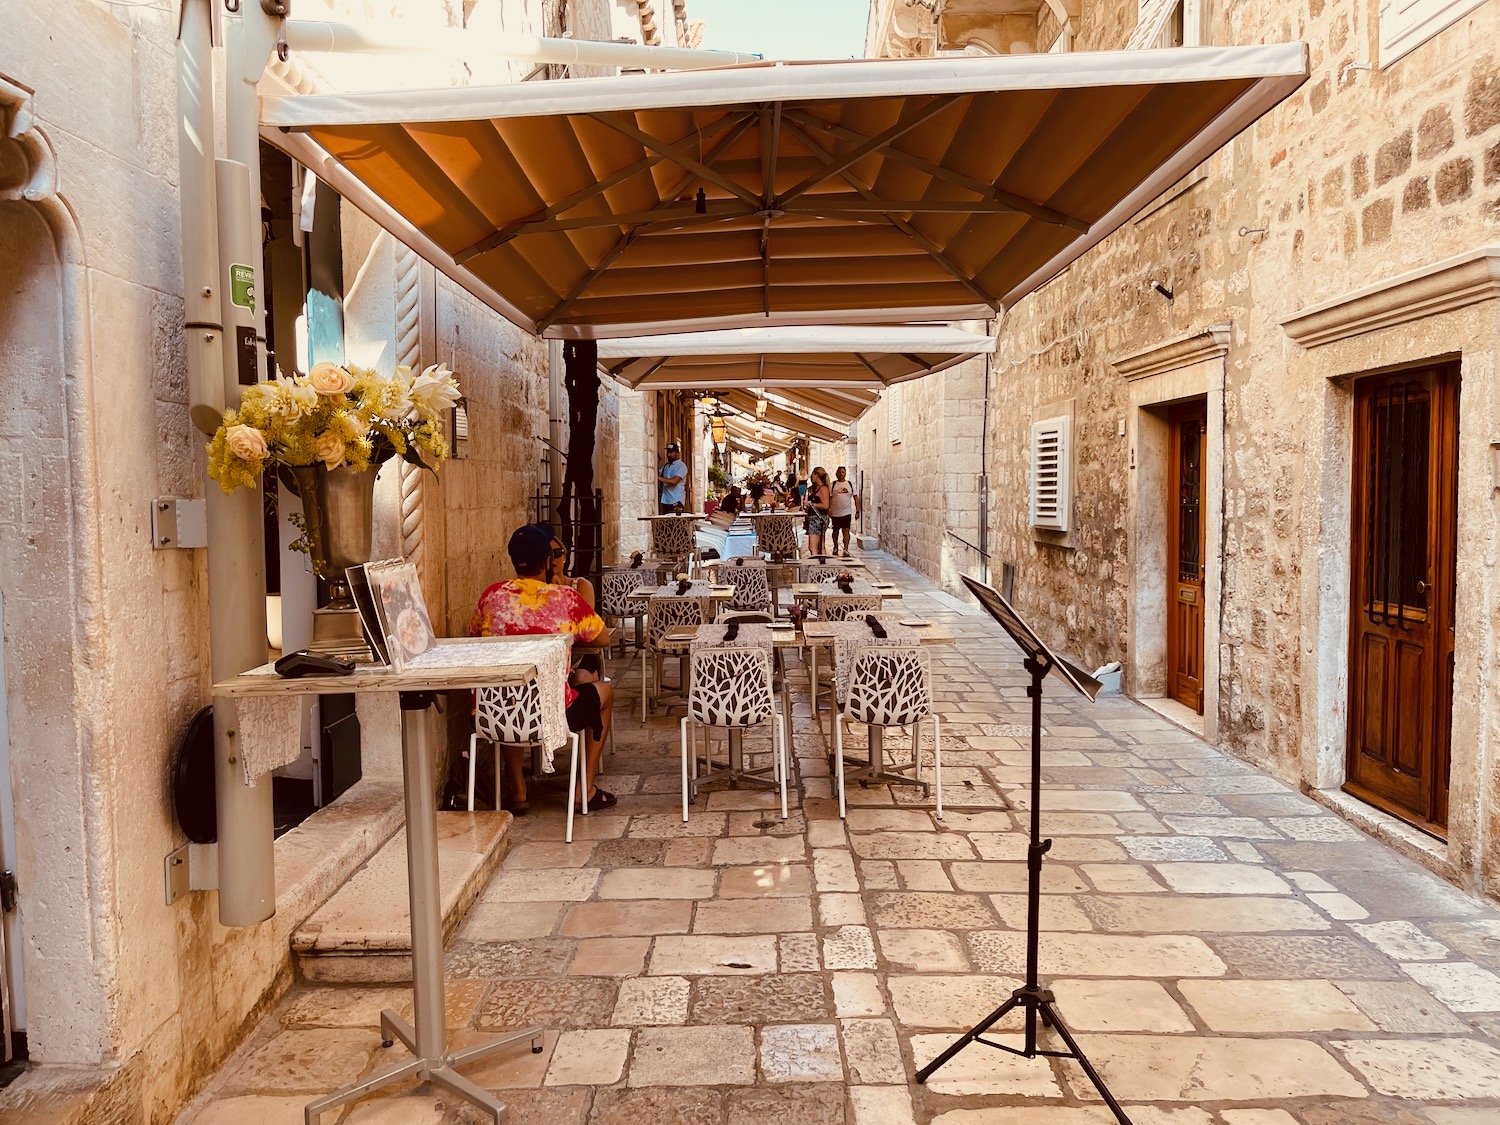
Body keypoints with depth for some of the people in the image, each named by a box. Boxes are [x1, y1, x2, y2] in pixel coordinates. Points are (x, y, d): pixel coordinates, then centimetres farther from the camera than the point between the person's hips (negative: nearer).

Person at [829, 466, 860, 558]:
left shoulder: (850, 484, 5)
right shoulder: (832, 485, 2)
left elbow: (856, 498, 7)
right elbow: (829, 498, 0)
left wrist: (857, 511, 2)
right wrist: (829, 510, -11)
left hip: (847, 512, -1)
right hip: (835, 513, 1)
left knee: (846, 530, -10)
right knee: (835, 531, 12)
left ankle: (846, 550, -11)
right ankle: (835, 548, 30)